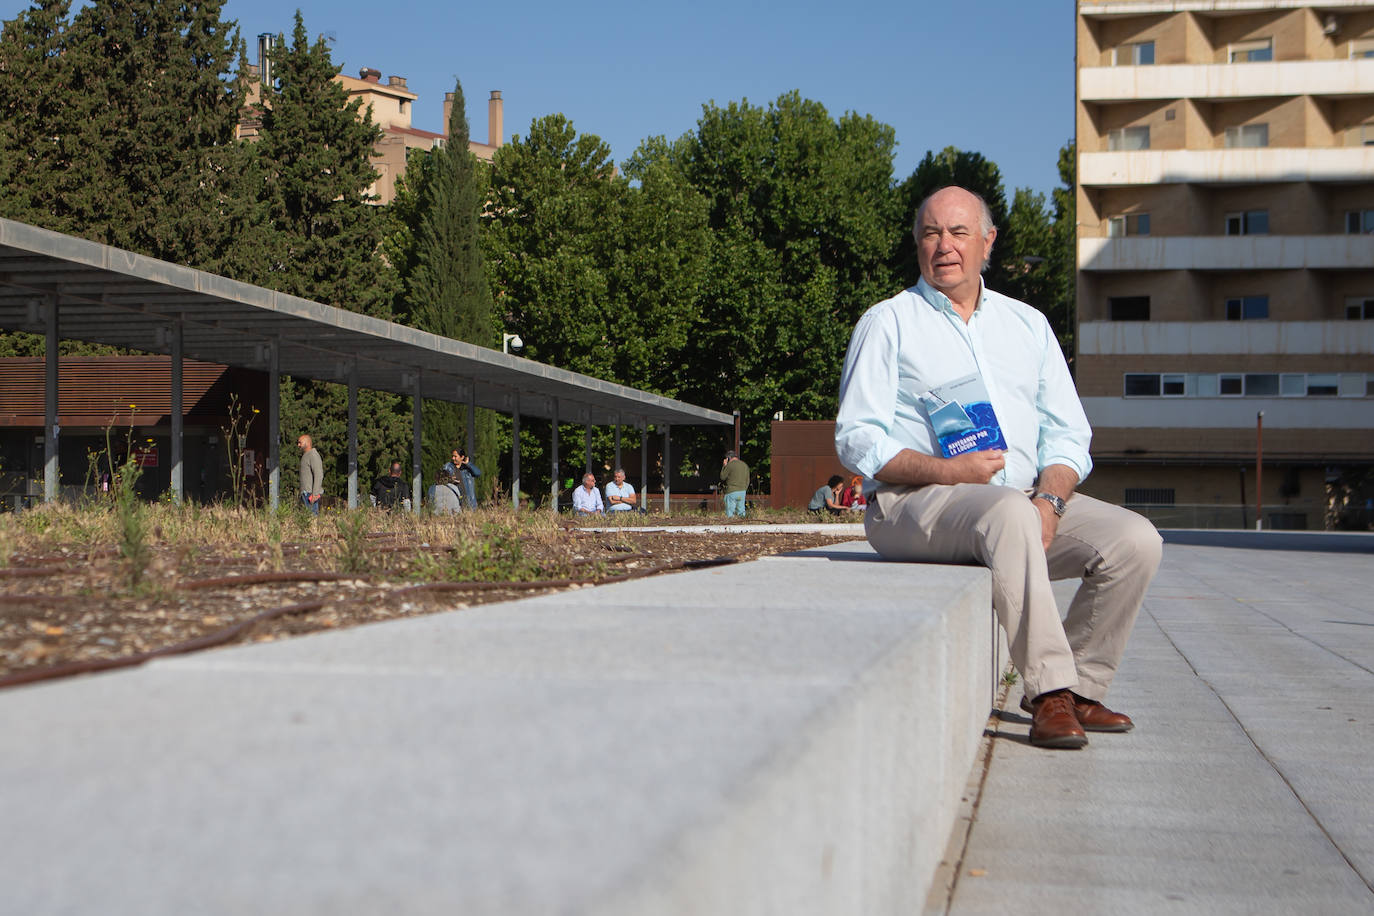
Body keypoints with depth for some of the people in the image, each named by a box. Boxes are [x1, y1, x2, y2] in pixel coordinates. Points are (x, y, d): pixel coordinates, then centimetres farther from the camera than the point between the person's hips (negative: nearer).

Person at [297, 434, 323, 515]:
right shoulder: (305, 456, 21)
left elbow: (319, 475, -18)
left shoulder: (313, 455, -10)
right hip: (306, 493, 10)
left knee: (312, 515, -12)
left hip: (311, 493, -10)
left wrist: (315, 494, -23)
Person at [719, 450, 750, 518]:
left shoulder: (730, 465, -9)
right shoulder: (745, 465, 11)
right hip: (742, 492, 6)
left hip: (732, 492, -6)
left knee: (730, 514, -3)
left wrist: (724, 466, 9)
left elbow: (722, 477, -1)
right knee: (741, 513, 11)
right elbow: (747, 481, 15)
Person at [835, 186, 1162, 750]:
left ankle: (1079, 686, -5)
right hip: (914, 503, -5)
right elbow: (857, 441, -4)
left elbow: (1067, 434, 12)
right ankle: (1049, 690, -35)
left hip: (1027, 501, 5)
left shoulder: (1028, 324, 19)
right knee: (1008, 514, -37)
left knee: (1134, 539, -16)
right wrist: (945, 471, -18)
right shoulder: (889, 324, 7)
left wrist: (1049, 499, -9)